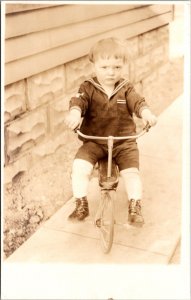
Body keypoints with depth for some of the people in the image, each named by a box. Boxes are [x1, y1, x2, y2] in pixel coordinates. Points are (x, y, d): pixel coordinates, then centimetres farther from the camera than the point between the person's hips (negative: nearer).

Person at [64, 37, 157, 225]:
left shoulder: (126, 88, 2)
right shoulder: (88, 88, -3)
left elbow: (137, 102, -14)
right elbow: (78, 101, -21)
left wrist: (146, 113, -38)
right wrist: (74, 113, -46)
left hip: (124, 141, 1)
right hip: (93, 141, 0)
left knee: (131, 172, -13)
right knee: (79, 167, -20)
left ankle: (135, 208, 6)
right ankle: (81, 206, -5)